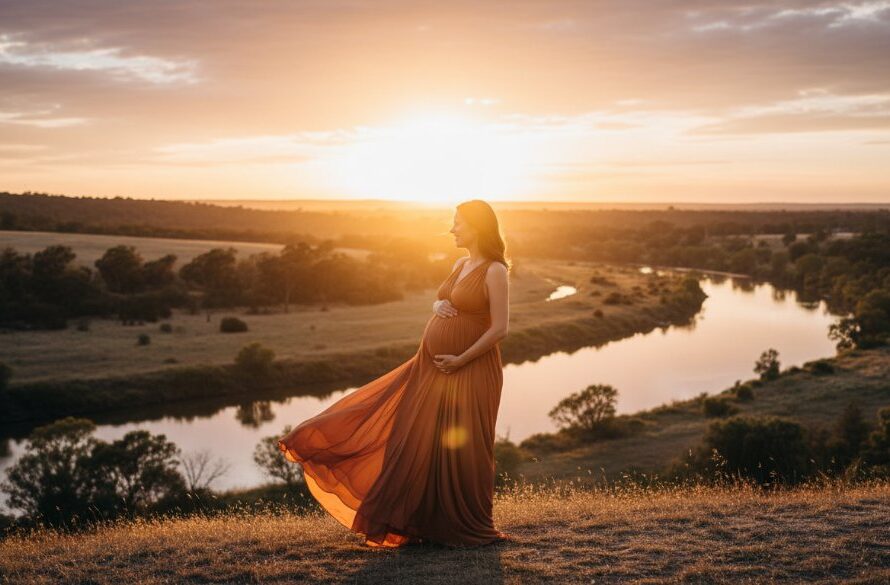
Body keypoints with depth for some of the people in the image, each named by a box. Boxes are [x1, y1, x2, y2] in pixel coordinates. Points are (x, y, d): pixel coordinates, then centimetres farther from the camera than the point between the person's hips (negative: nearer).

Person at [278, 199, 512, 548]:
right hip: (430, 366, 8)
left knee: (459, 450, -2)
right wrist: (439, 306, 3)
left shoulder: (495, 271, -12)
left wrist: (460, 360, -17)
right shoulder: (461, 264, 12)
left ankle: (470, 529, 15)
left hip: (469, 373, -8)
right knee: (411, 441, 8)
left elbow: (500, 329, -17)